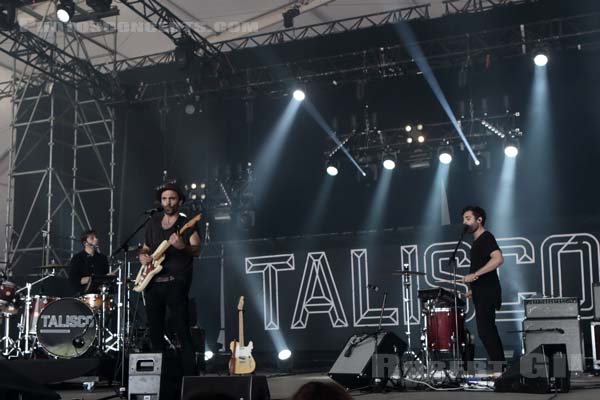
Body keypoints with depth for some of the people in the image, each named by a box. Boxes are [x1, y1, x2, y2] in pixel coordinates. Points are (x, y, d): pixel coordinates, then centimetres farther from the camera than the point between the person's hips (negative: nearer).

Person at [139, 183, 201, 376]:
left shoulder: (186, 225, -1)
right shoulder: (154, 222, 15)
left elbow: (196, 250, -15)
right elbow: (145, 247, 25)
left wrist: (182, 247, -36)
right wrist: (143, 256, 3)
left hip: (175, 283, -6)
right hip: (152, 283, 6)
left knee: (182, 331, -11)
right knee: (155, 333, 11)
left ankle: (190, 376, -9)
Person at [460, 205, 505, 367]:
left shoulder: (486, 237, -10)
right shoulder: (477, 241, 19)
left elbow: (498, 259, -27)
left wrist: (474, 275, -27)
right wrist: (474, 289, 21)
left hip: (487, 293, -10)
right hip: (481, 293, 10)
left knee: (485, 331, -13)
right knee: (489, 331, 11)